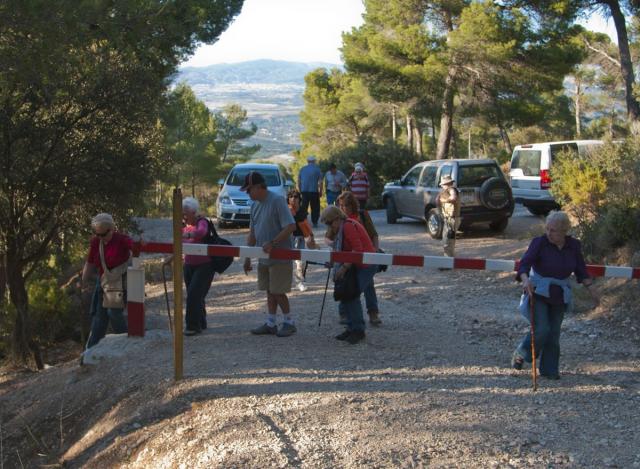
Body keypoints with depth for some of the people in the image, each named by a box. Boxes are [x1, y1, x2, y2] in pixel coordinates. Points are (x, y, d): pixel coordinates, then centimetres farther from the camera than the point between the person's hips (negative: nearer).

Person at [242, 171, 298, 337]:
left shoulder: (277, 201, -16)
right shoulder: (255, 204, 9)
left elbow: (291, 226, -22)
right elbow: (252, 233, 15)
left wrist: (272, 243, -27)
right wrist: (248, 258, 14)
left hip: (280, 257, -8)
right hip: (264, 257, 8)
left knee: (277, 292, -3)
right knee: (269, 292, 13)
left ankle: (289, 322, 12)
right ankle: (270, 324, 21)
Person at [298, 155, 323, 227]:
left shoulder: (303, 169, 8)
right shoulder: (317, 169, -1)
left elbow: (299, 180, 11)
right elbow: (320, 182, -5)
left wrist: (300, 190, 19)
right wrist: (320, 191, 2)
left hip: (304, 191, 3)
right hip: (314, 191, -3)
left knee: (304, 207, 9)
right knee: (315, 208, 5)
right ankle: (314, 222, 4)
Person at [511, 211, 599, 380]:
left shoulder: (573, 245, -3)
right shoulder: (540, 242, -15)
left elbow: (580, 270, 8)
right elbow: (524, 264, -24)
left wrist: (590, 290, -1)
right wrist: (525, 280, -43)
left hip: (559, 295, 4)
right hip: (538, 291, -4)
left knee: (554, 333, 5)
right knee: (541, 329, -15)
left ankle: (549, 369, 17)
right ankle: (519, 354, 9)